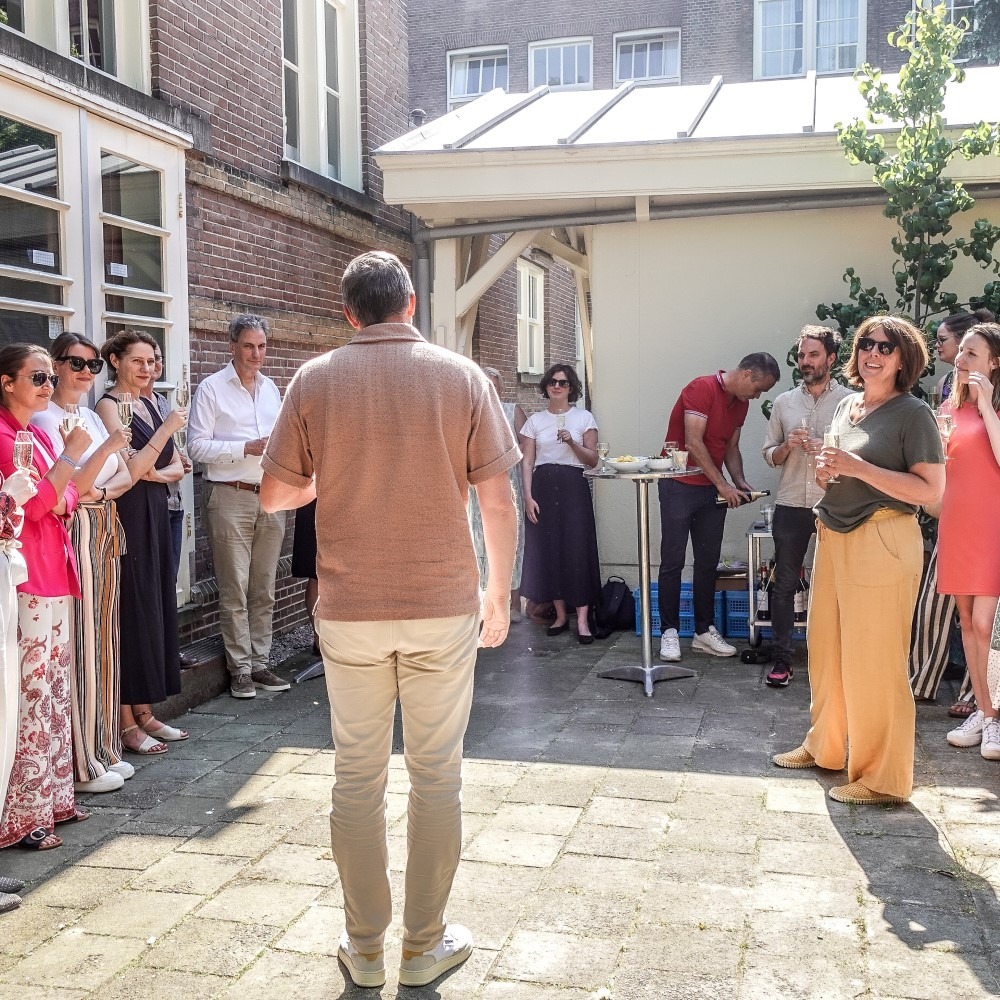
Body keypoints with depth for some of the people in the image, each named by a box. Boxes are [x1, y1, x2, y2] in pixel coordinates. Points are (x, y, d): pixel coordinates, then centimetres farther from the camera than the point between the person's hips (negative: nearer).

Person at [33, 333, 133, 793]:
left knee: (103, 640, 11)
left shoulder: (91, 416, 15)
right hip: (75, 532, -8)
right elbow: (68, 487, -15)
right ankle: (82, 764, 5)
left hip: (105, 530, 8)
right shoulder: (44, 419, -8)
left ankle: (104, 750, 22)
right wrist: (107, 448, -24)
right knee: (79, 643, -4)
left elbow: (125, 475, 12)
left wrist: (101, 491, -8)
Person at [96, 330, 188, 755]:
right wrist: (166, 429, -20)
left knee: (157, 608, 10)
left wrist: (154, 472, -8)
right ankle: (126, 723, 3)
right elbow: (130, 470, -16)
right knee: (131, 612, -5)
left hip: (155, 516, 8)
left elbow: (176, 468, 13)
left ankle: (144, 712, 19)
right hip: (127, 518, -8)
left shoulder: (149, 405, 15)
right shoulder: (109, 406, -8)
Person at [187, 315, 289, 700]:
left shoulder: (271, 388, 16)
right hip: (230, 498, -6)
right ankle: (240, 670, 7)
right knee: (235, 590, -2)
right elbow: (197, 445, -9)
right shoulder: (211, 388, -3)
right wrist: (246, 448, -18)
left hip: (270, 497, 6)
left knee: (264, 589, 9)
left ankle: (259, 664, 18)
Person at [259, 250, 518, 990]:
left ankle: (365, 948, 23)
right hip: (443, 606, 0)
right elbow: (498, 499, -4)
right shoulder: (462, 377, -3)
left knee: (358, 777, 12)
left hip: (350, 610, 1)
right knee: (436, 776, 11)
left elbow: (276, 495, 2)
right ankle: (426, 945, 22)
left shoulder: (315, 381, -3)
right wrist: (500, 593, 7)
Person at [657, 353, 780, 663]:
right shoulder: (702, 388, -16)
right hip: (679, 486, -8)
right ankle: (669, 632, 2)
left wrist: (740, 483, 0)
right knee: (673, 562, -3)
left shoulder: (741, 403, 10)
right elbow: (693, 443, -21)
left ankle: (705, 630, 15)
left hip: (712, 489, 8)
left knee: (708, 563, 8)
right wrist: (723, 485, -18)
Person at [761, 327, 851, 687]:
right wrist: (787, 446, -8)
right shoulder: (784, 402, 10)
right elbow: (769, 455, 12)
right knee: (784, 584, 4)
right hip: (790, 507, 3)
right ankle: (782, 659, 12)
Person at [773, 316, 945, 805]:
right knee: (825, 645, 14)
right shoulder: (847, 405, 13)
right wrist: (824, 471, 1)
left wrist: (857, 468, -20)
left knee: (873, 659, -3)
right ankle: (826, 746, 31)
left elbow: (931, 490, -16)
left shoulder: (912, 413, -8)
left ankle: (883, 777, 9)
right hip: (834, 537, 7)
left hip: (882, 540, -7)